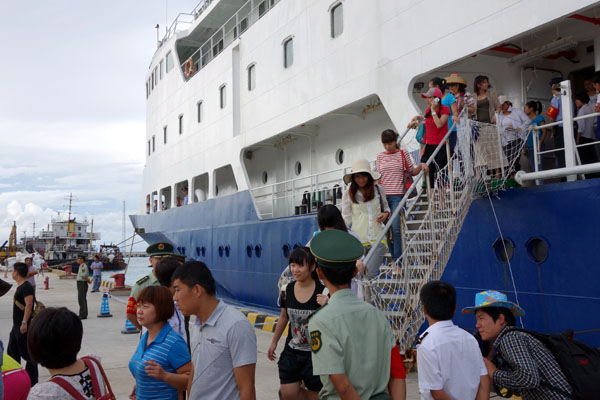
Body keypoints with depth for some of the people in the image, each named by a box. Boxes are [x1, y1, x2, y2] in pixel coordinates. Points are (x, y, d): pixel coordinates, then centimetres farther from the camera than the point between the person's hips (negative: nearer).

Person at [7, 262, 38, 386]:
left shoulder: (26, 287, -17)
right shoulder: (20, 286, 14)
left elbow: (29, 304, -26)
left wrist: (24, 323, -30)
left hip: (24, 327, -10)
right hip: (17, 326, 10)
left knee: (28, 354, -1)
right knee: (12, 353, 16)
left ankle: (32, 382, 7)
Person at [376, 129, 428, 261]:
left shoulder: (403, 154, 5)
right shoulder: (380, 156, 10)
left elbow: (412, 172, 9)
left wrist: (421, 165, -8)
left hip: (397, 195, -3)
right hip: (383, 195, 3)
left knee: (396, 227, -10)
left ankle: (397, 261, -5)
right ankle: (393, 256, 20)